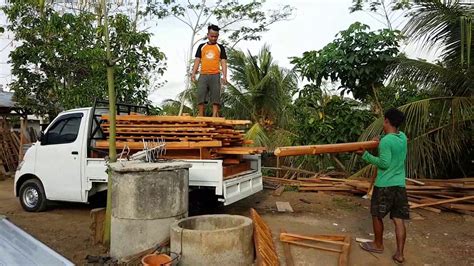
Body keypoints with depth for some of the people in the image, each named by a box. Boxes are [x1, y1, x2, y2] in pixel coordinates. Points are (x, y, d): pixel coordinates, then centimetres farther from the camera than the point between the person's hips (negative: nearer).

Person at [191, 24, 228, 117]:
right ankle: (200, 116, 0)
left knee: (215, 96, -5)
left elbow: (223, 62, 5)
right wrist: (193, 73, 1)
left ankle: (215, 116, -3)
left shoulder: (220, 47, 11)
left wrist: (224, 76, -7)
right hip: (203, 75, 1)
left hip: (215, 75, -1)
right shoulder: (202, 46, 16)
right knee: (200, 96, -4)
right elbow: (197, 60, 13)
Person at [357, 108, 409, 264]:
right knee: (399, 219, 7)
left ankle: (378, 245, 27)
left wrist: (366, 155, -11)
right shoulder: (403, 137, 6)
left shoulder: (386, 141, -17)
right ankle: (399, 254, 8)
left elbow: (384, 163, -17)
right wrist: (379, 144, 18)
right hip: (399, 185, 6)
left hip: (384, 185, -6)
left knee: (377, 216, 12)